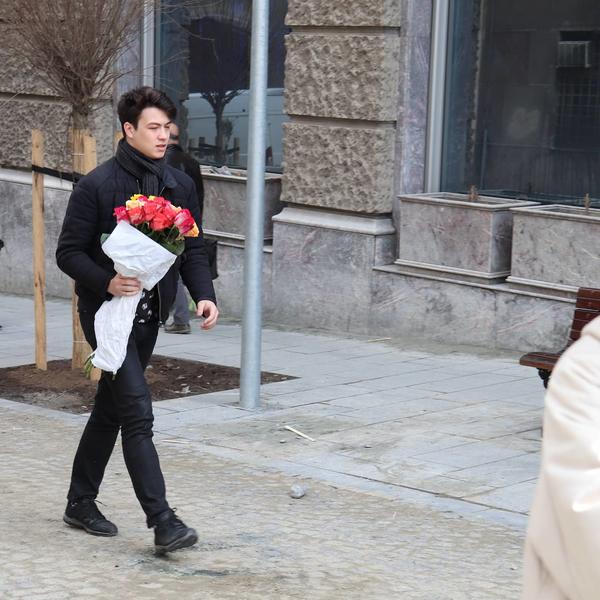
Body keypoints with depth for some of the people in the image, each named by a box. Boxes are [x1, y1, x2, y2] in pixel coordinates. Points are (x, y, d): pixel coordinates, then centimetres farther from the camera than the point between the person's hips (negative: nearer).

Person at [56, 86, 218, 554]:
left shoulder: (180, 186, 6)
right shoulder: (97, 186, -10)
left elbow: (193, 249, 10)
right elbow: (69, 252, -9)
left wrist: (204, 295, -7)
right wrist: (107, 282, -26)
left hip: (150, 315, 6)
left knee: (111, 409, 17)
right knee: (138, 413, -14)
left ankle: (81, 502, 31)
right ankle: (162, 520, -14)